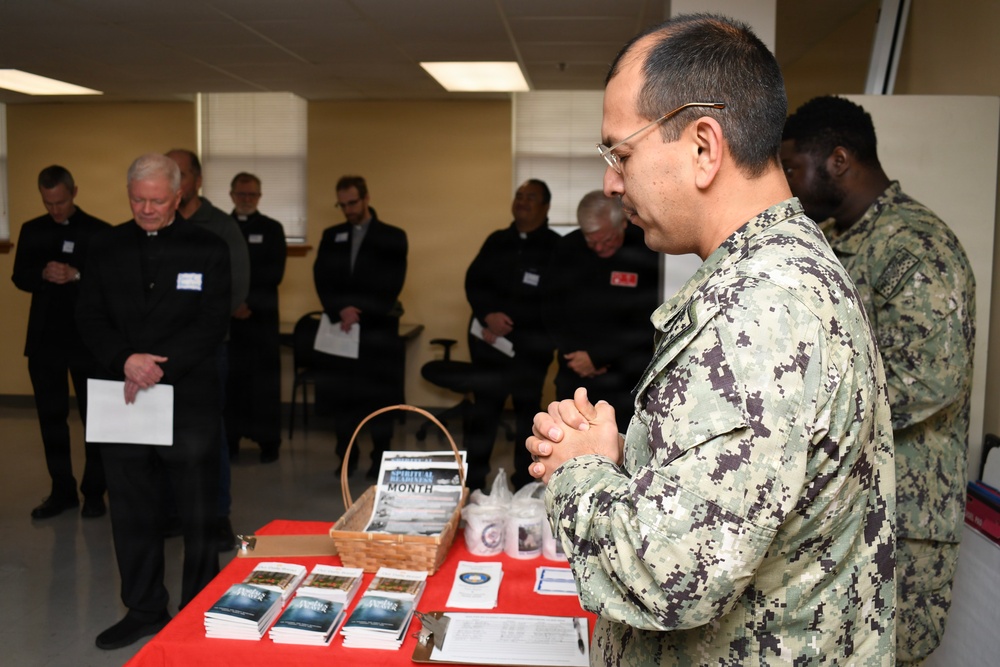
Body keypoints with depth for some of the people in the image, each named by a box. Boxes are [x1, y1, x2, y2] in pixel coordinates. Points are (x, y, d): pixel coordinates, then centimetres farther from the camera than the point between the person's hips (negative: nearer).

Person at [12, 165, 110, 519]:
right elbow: (19, 278, 6)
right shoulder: (31, 230, 9)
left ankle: (94, 492, 14)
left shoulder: (98, 231, -3)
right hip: (44, 338, 4)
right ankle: (62, 490, 20)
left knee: (95, 417, 3)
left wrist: (77, 276, -22)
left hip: (88, 338, -4)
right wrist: (43, 274, -14)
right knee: (51, 416, 9)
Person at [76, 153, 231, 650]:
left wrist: (159, 369, -18)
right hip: (123, 399, 3)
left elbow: (212, 324, -8)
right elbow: (89, 317, 4)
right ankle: (143, 611, 27)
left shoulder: (208, 249, -1)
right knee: (132, 511, 12)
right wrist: (125, 361, -14)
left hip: (189, 399, -3)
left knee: (198, 513, 6)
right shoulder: (106, 248, 9)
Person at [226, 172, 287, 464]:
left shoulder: (272, 229, 5)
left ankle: (269, 442, 7)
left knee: (265, 381, 0)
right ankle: (229, 439, 12)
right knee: (230, 379, 2)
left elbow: (274, 274, -5)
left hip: (261, 315, -2)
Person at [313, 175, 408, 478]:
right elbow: (322, 278, 2)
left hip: (379, 327, -3)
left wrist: (360, 313, -13)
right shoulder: (332, 235, 12)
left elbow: (390, 285, -6)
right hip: (341, 325, 3)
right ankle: (347, 455, 16)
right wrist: (339, 310, -15)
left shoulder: (393, 237, 2)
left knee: (380, 393, 0)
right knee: (342, 393, 5)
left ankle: (380, 457, 11)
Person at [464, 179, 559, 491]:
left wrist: (509, 321, -14)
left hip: (531, 346, -3)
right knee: (483, 412, 4)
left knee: (527, 413, 10)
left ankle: (524, 483, 20)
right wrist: (488, 315, -16)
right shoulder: (496, 240, 11)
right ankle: (473, 481, 13)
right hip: (488, 341, 3)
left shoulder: (555, 247, -3)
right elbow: (473, 281, 3)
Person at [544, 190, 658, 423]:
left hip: (627, 378, -4)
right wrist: (574, 354, -7)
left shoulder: (647, 253, -12)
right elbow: (553, 310, 6)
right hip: (575, 373, 4)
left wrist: (598, 357, -14)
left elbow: (648, 325, -14)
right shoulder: (566, 249, -1)